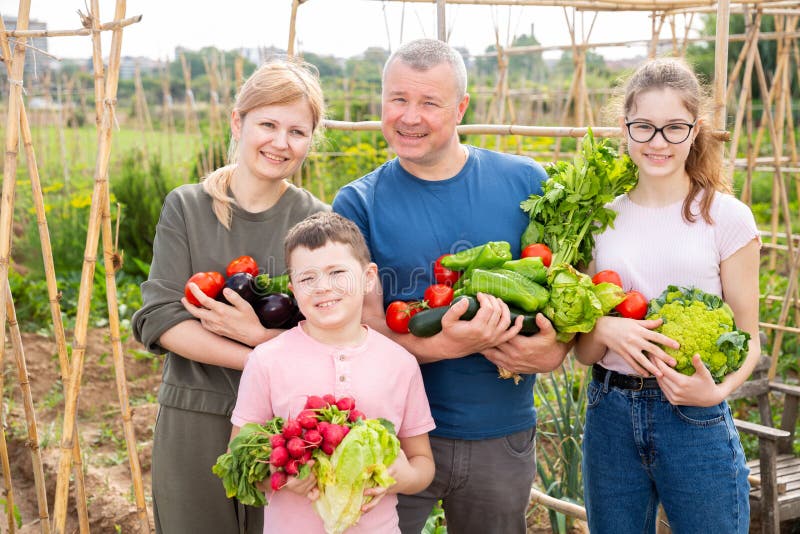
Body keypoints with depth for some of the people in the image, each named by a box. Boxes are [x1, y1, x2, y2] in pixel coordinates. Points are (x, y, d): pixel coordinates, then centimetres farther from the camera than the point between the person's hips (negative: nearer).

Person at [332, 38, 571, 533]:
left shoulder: (525, 182, -2)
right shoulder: (358, 204, -4)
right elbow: (364, 325, -8)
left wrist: (556, 349, -16)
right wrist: (446, 345, -26)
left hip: (503, 436, 2)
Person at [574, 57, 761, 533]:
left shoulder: (727, 216, -4)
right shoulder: (602, 219, 5)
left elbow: (747, 338, -1)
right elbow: (583, 350, 7)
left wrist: (717, 390, -20)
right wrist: (605, 330, -15)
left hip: (696, 420, -3)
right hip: (610, 416, 3)